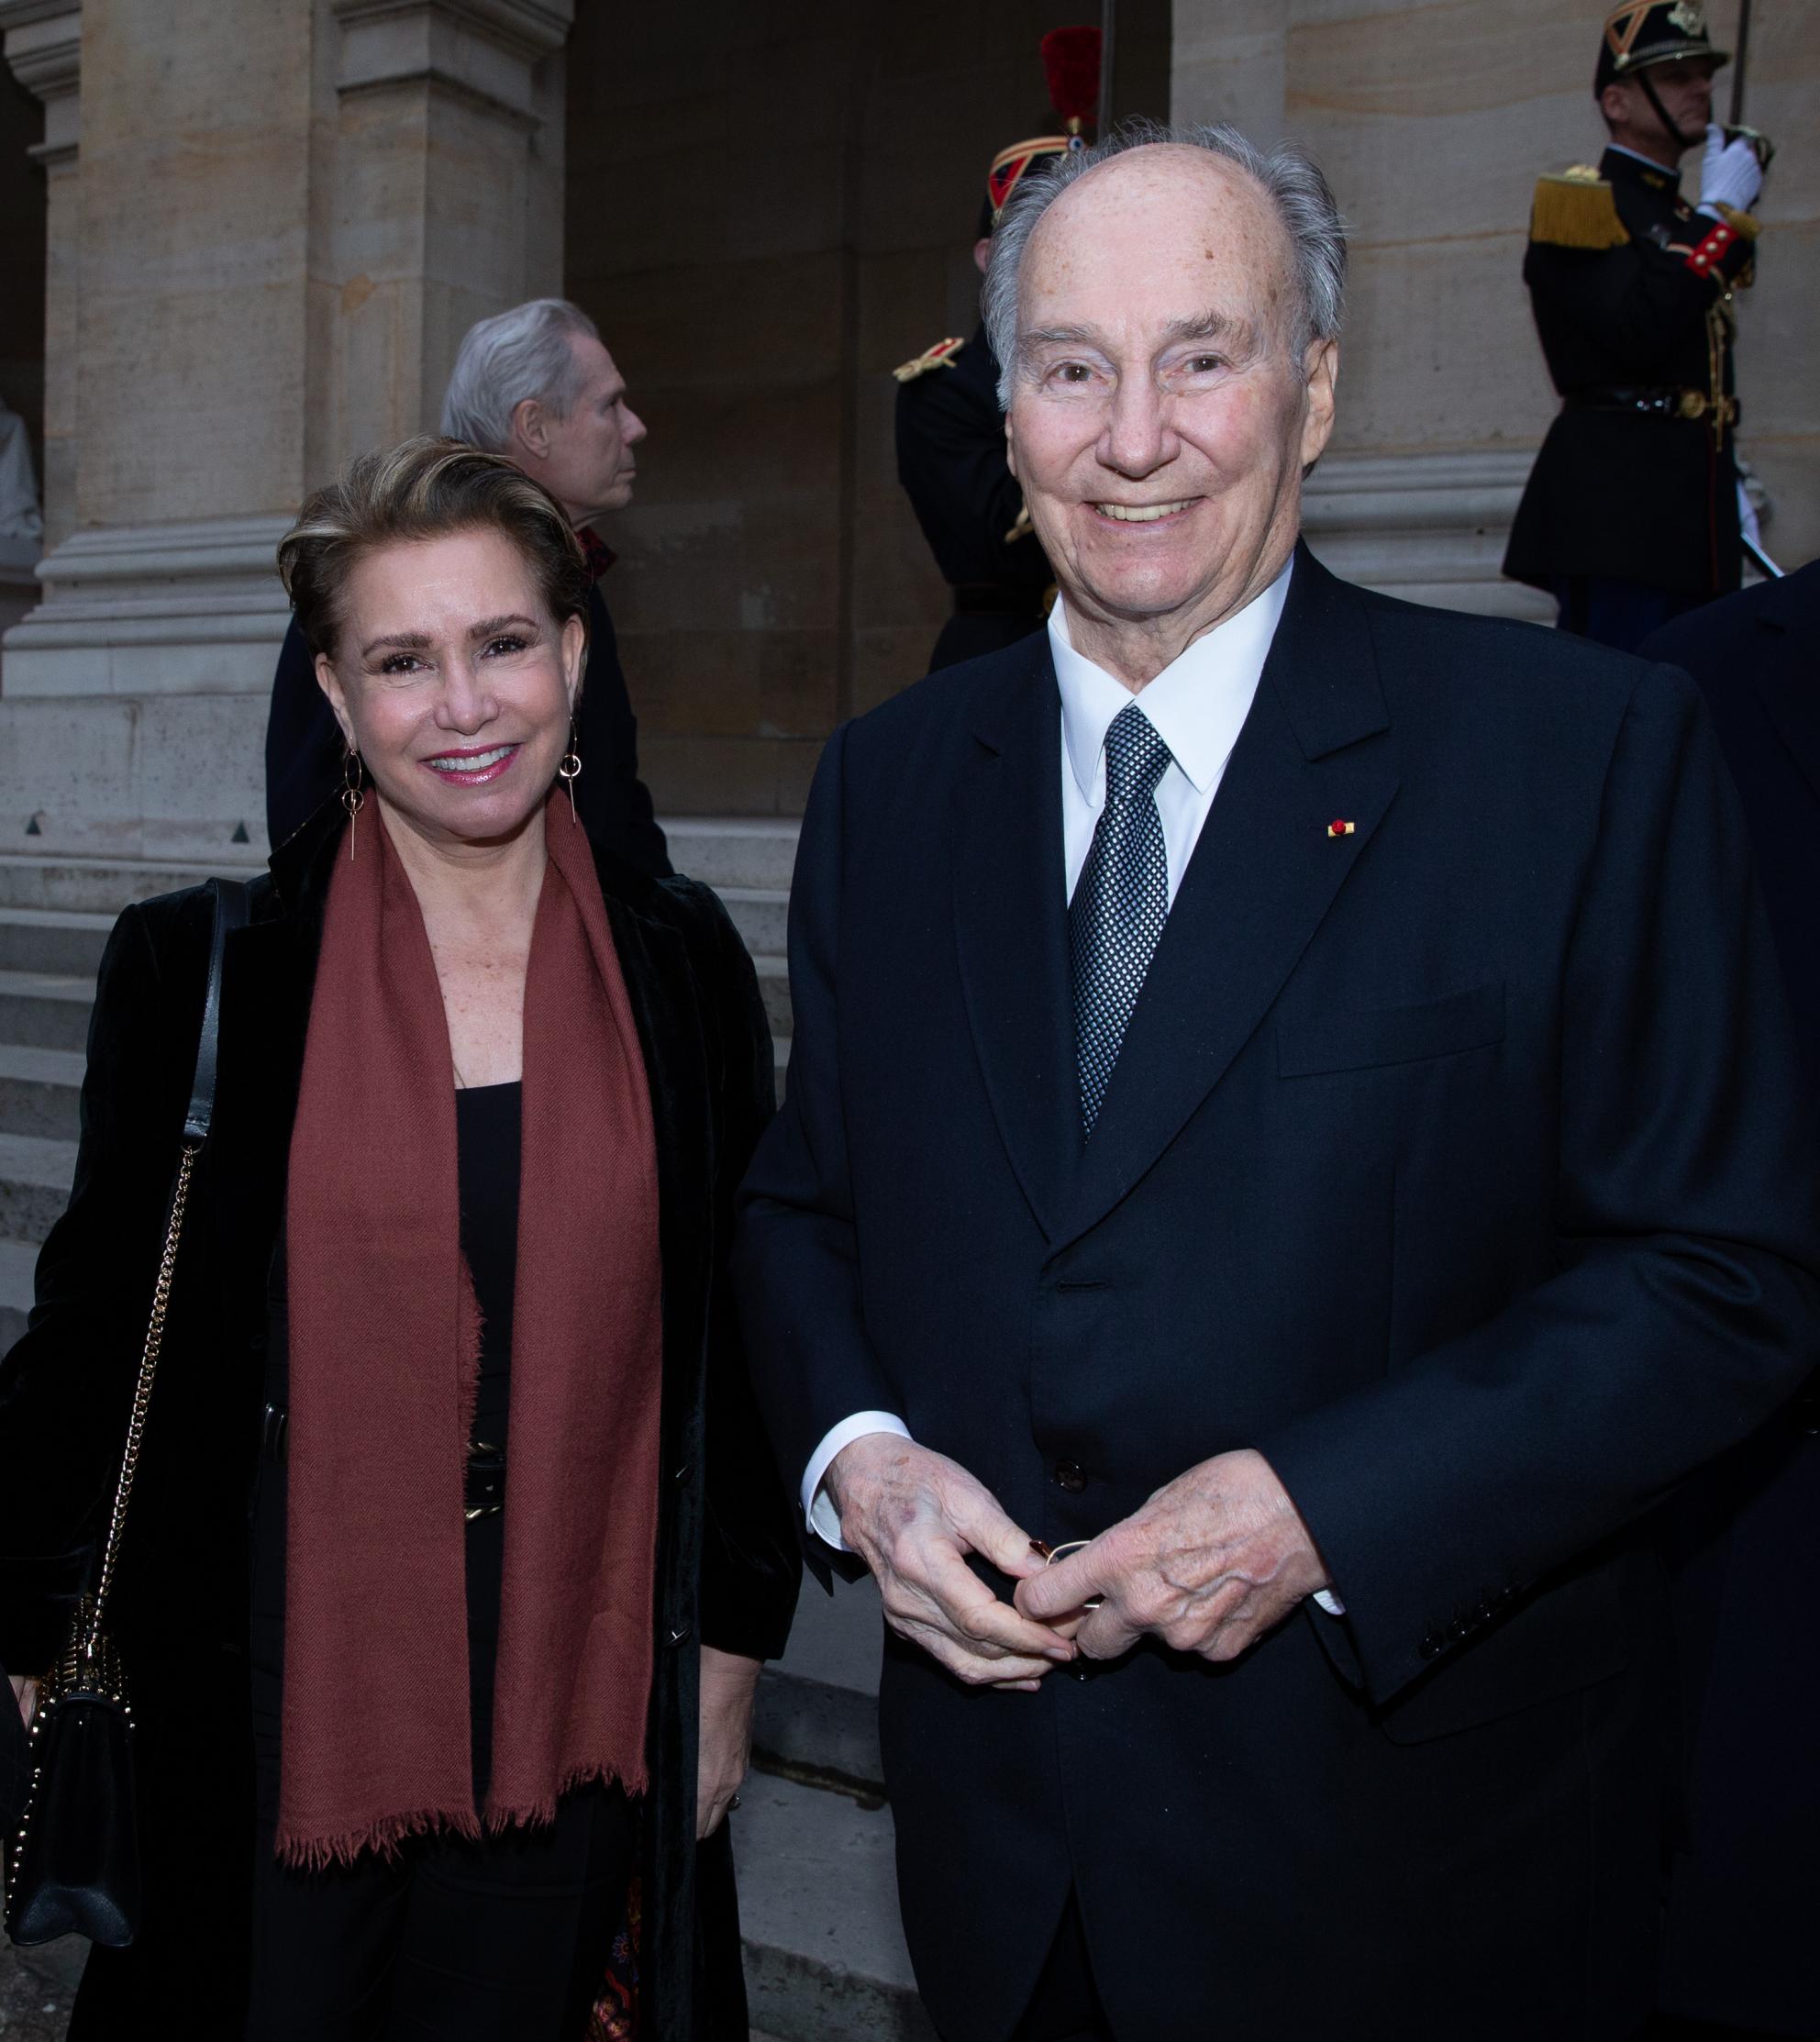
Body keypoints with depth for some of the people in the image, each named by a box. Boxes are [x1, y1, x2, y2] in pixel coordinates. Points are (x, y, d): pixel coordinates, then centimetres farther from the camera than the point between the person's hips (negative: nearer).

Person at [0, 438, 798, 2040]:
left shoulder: (681, 961, -2)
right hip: (273, 1712, -1)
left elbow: (740, 1330, 3)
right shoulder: (197, 971, -7)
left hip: (584, 1712, 2)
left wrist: (734, 1646, 5)